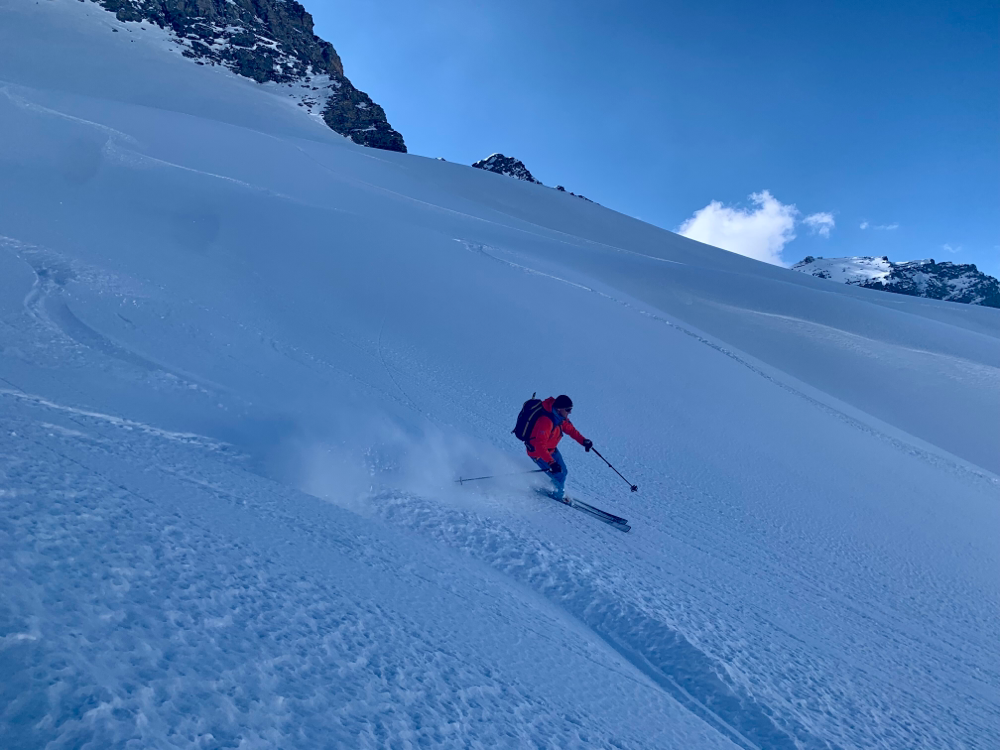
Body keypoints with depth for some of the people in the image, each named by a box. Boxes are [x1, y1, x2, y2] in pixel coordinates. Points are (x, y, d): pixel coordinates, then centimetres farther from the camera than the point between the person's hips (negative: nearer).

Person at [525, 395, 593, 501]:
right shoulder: (545, 422, -37)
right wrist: (551, 463, -48)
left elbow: (570, 429, 9)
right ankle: (559, 495, 21)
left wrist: (583, 441, -1)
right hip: (538, 453, -9)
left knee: (563, 471, 14)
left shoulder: (561, 417, -9)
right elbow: (540, 446, -41)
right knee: (559, 476, -6)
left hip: (551, 449, 9)